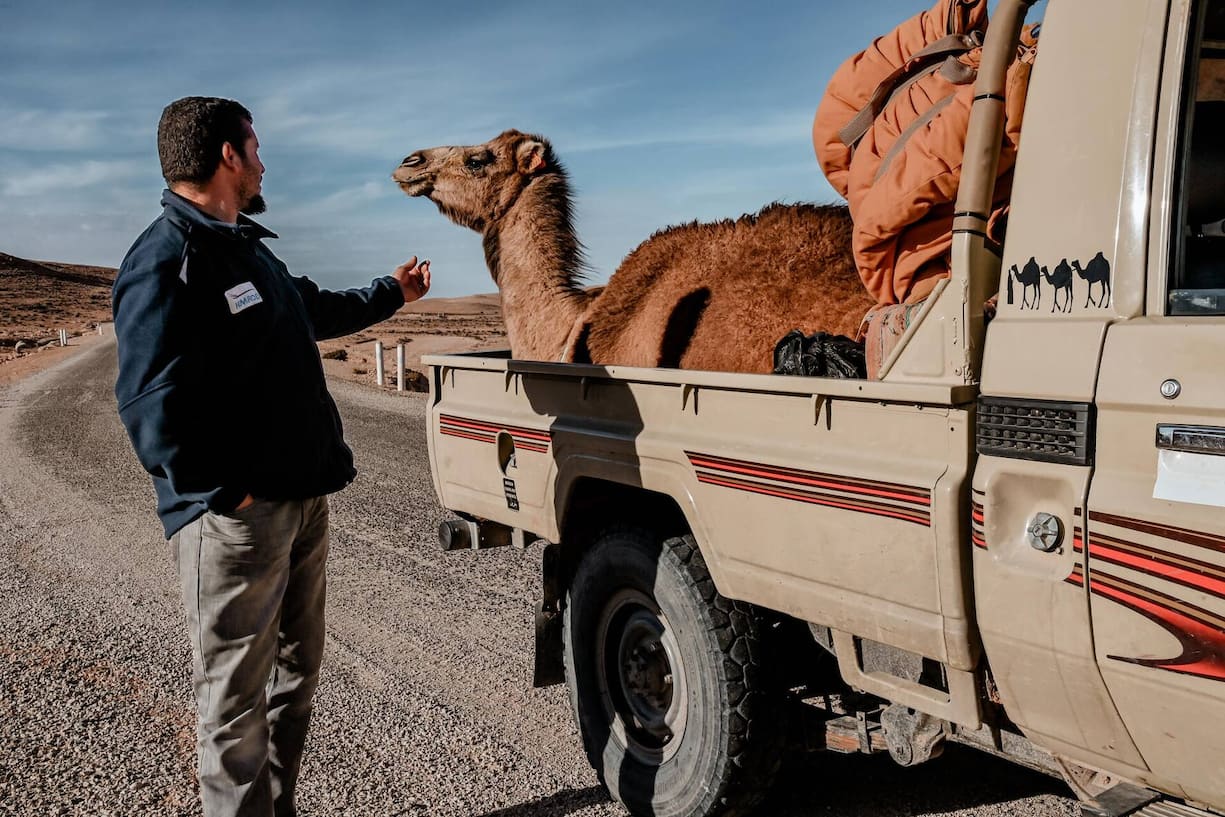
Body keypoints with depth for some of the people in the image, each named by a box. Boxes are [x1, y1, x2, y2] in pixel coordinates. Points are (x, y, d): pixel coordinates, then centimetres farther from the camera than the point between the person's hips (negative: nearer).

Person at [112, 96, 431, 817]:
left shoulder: (247, 246, 15)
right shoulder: (167, 261, -17)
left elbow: (317, 310, 33)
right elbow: (150, 404, -26)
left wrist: (392, 292, 44)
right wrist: (226, 492, -23)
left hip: (304, 495, 10)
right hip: (238, 515, -10)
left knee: (298, 667, 20)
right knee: (237, 692, 3)